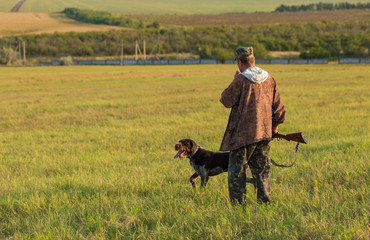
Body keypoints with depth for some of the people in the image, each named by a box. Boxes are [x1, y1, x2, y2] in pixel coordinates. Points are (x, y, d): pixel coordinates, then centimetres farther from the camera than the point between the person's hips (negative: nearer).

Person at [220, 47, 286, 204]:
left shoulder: (240, 80, -14)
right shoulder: (268, 79, 5)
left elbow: (226, 100, -5)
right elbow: (277, 105, 12)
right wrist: (275, 124, 24)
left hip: (243, 133, -5)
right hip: (264, 132, 6)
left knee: (237, 168, 4)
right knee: (261, 168, 13)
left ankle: (237, 202, 3)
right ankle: (264, 198, 11)